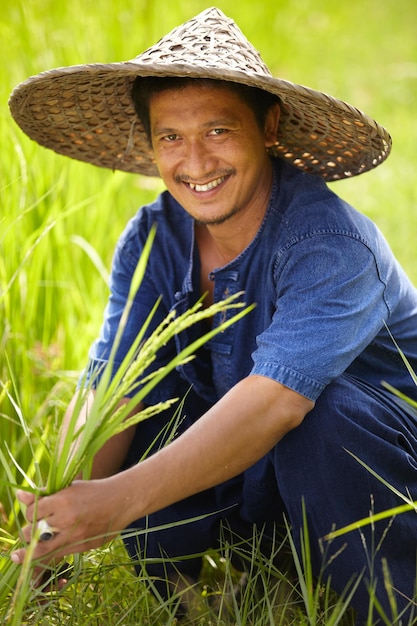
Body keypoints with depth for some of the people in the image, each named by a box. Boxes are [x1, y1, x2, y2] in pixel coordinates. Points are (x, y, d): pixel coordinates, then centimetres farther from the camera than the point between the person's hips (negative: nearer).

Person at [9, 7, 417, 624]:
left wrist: (121, 498, -49)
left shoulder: (331, 243, -27)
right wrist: (58, 521, -33)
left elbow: (275, 402, -41)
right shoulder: (150, 240, -8)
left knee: (324, 411, -35)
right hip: (257, 472, 5)